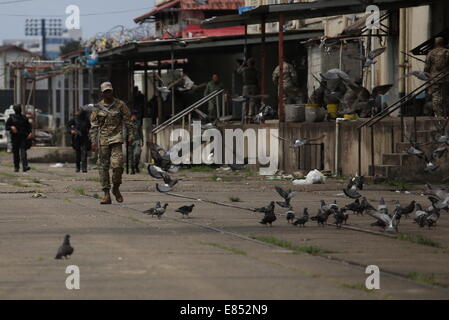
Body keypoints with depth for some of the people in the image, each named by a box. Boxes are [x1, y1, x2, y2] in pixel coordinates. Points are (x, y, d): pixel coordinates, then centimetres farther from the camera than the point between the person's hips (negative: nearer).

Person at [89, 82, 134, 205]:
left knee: (117, 165, -15)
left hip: (116, 138, -2)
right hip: (102, 140, 2)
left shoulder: (120, 105, 5)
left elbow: (127, 121, 9)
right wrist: (93, 140, 2)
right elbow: (94, 125, 9)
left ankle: (116, 189, 8)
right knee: (103, 167, 0)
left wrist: (130, 135, 2)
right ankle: (106, 194, 4)